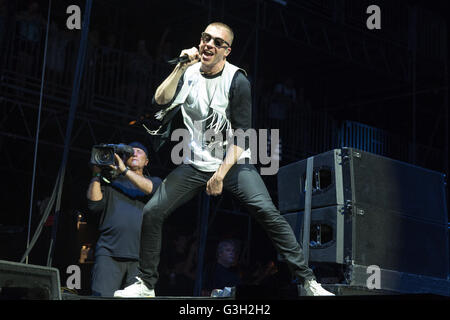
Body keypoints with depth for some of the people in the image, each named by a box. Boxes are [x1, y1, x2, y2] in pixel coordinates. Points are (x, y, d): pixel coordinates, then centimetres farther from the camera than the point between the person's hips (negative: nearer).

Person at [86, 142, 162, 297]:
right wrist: (96, 174, 5)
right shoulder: (112, 180, 21)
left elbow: (151, 189, -2)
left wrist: (125, 170, -5)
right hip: (109, 252, 0)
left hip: (140, 256, 0)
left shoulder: (155, 181, 22)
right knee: (102, 296, -14)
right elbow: (95, 204, 7)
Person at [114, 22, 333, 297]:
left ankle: (308, 280, -14)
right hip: (195, 166, 4)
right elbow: (162, 100, -12)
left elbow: (241, 134, -11)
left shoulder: (237, 80, -10)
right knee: (152, 212, -6)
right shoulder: (188, 72, 3)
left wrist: (221, 174, -16)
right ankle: (146, 284, 11)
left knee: (268, 212, -22)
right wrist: (181, 67, -21)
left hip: (233, 164, -4)